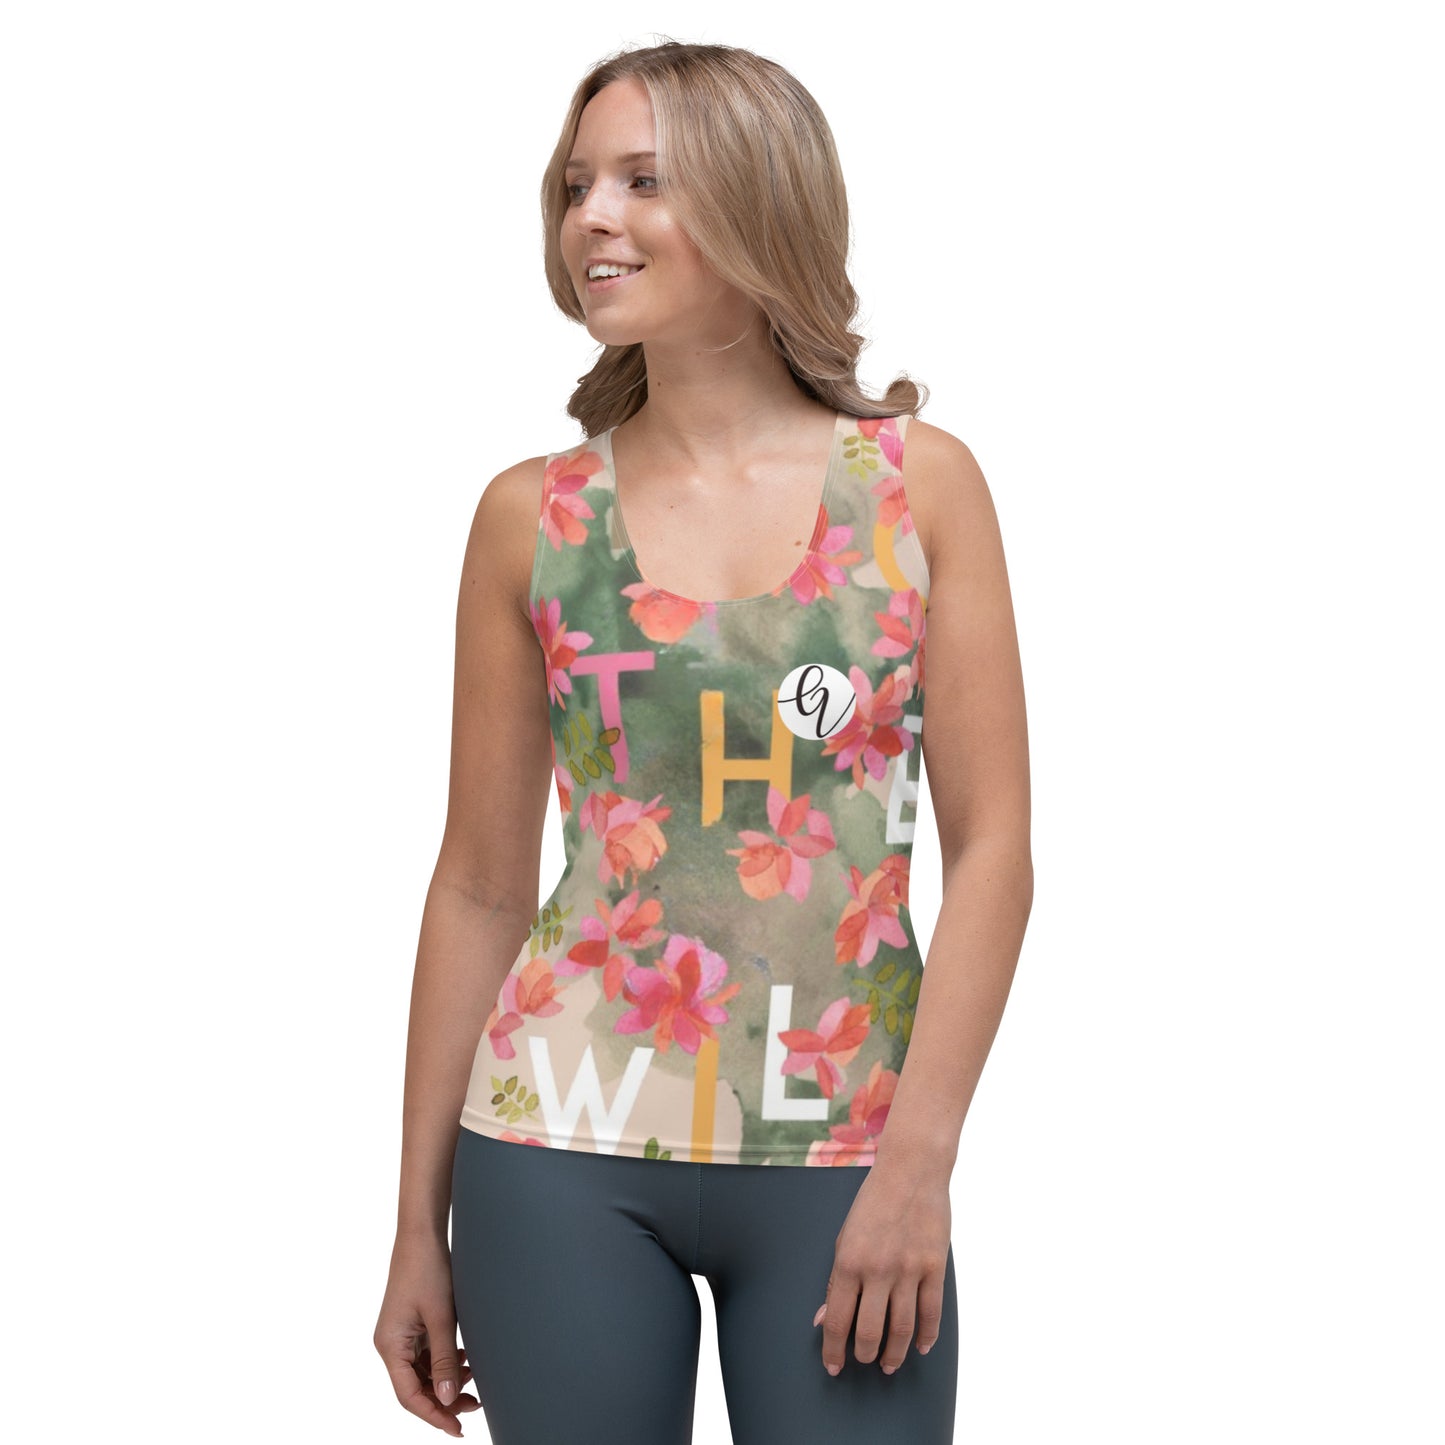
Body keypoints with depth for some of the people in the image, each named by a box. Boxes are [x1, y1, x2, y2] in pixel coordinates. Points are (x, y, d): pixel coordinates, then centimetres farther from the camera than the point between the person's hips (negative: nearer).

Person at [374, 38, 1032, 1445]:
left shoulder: (920, 484, 1)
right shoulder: (533, 517, 3)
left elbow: (991, 848, -1)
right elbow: (478, 887, 6)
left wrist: (918, 1157, -9)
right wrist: (420, 1220, 7)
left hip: (840, 1157, 0)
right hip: (567, 1151, 1)